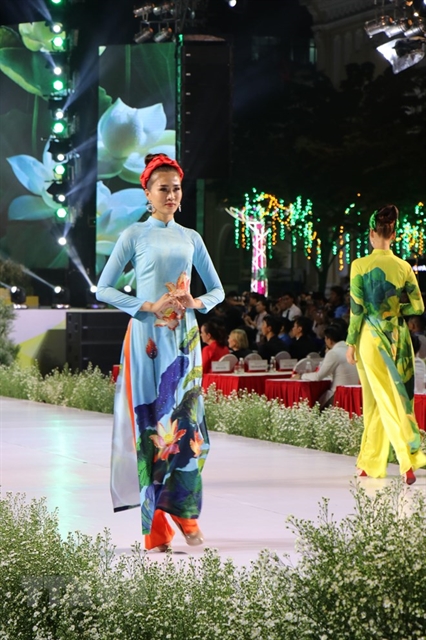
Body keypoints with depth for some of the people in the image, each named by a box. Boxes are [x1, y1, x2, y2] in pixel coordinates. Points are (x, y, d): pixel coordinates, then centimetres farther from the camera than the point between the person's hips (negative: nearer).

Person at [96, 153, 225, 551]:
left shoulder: (190, 238, 13)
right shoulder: (135, 236, 2)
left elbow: (217, 290, 19)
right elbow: (103, 289, -2)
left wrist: (198, 303, -3)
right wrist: (149, 307, -12)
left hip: (184, 338, 4)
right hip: (148, 338, -3)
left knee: (186, 422, -2)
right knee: (151, 423, -5)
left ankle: (184, 513, 8)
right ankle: (155, 528, -2)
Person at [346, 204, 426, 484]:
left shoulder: (360, 266, -9)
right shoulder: (404, 267, -1)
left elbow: (357, 308, -9)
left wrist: (351, 343, -1)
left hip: (371, 336, -3)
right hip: (399, 336, 3)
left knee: (385, 400, -1)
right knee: (398, 395, 12)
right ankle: (371, 461, 15)